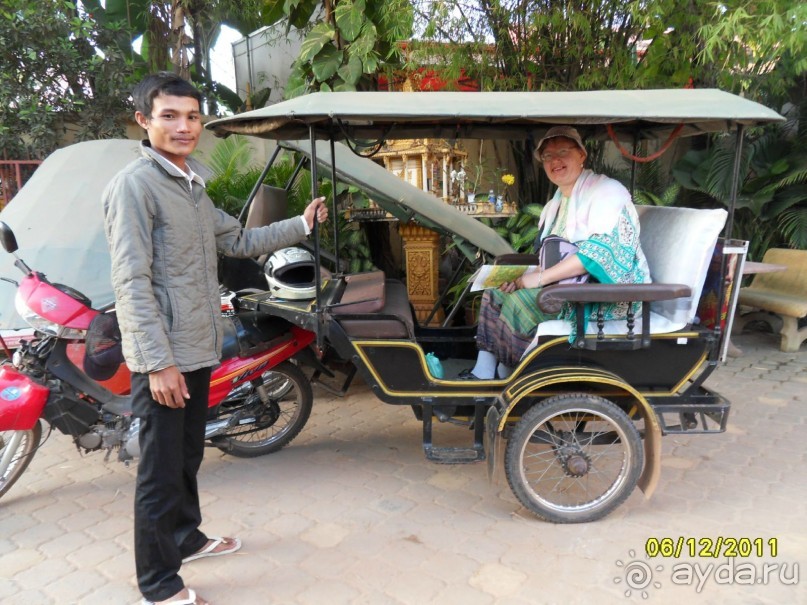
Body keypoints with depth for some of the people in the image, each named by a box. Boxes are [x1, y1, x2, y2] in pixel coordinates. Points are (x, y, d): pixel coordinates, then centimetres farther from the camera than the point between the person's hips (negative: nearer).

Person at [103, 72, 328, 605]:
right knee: (162, 471, 3)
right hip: (164, 358, -9)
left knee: (188, 456, 22)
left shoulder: (193, 186, 15)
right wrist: (159, 362, -22)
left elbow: (239, 241, 22)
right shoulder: (134, 185, -14)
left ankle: (187, 537, 41)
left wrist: (302, 224, 16)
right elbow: (131, 281, -19)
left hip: (199, 349, 9)